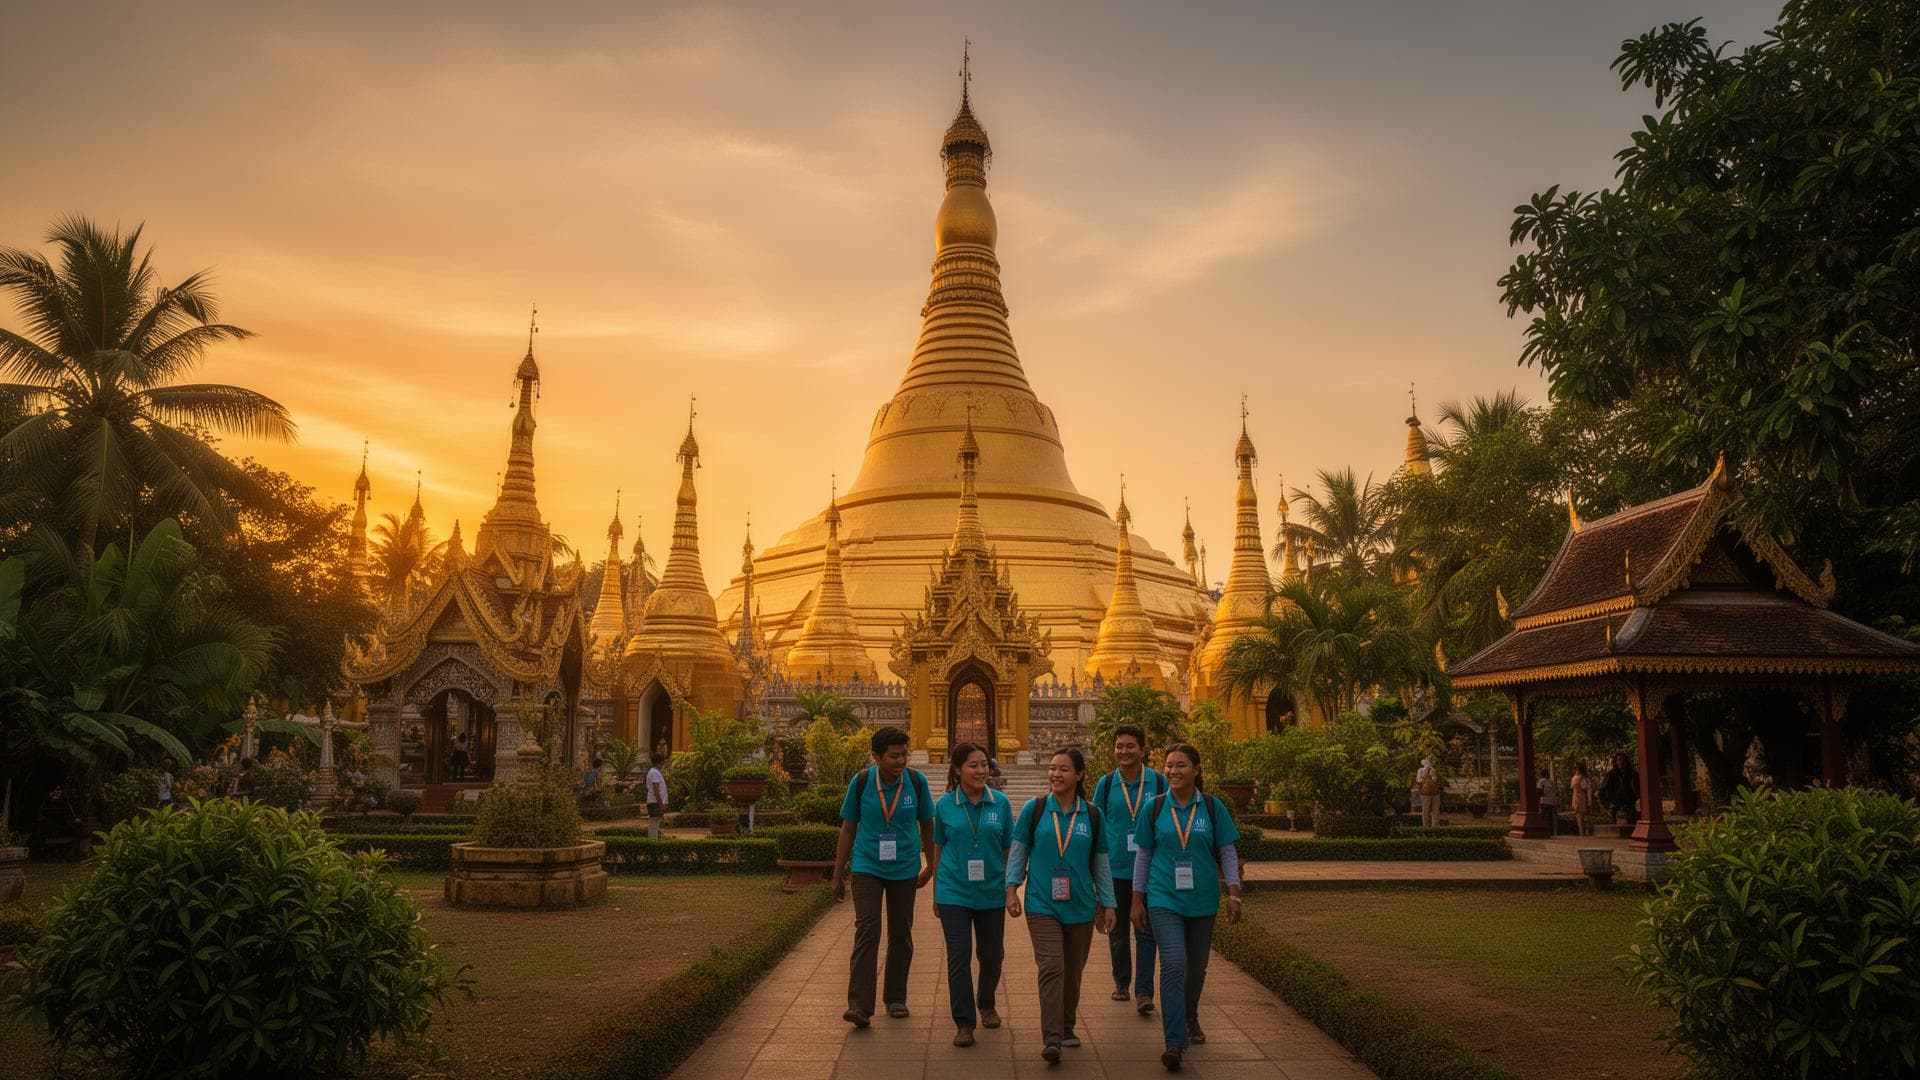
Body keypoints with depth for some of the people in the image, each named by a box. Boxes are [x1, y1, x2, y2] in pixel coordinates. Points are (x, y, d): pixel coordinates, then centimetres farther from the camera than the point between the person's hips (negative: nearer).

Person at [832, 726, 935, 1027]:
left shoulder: (916, 780, -7)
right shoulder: (861, 782, -9)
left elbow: (927, 824, 7)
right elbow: (848, 828, 1)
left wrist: (931, 865, 15)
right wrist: (838, 875, 3)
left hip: (904, 869, 2)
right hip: (867, 867, -2)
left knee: (901, 934, 10)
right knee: (866, 930, -14)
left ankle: (896, 999, 25)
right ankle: (859, 1005, -15)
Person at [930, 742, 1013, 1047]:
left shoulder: (1000, 803, -2)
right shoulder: (945, 805, -3)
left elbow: (1009, 849, 5)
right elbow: (938, 849, 6)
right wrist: (936, 893, 10)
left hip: (991, 893, 2)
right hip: (954, 893, -1)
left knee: (992, 954, 14)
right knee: (959, 957, -4)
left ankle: (986, 1005, 40)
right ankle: (964, 1023, 6)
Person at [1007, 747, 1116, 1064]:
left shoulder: (1092, 815, 3)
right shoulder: (1034, 809, -2)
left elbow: (1101, 863, 9)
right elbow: (1018, 851, 3)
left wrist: (1108, 904, 10)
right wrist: (1011, 888, -4)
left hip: (1081, 906, 2)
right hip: (1042, 904, -2)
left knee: (1073, 971, 11)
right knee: (1051, 967, -14)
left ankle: (1067, 1028, 30)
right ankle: (1051, 1039, -14)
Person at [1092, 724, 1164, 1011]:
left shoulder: (1158, 781, -2)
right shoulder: (1106, 783, 1)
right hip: (1115, 867, 2)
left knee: (1146, 930, -3)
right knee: (1117, 929, 13)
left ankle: (1144, 992, 0)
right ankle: (1121, 983, 28)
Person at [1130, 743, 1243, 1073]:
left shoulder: (1212, 807, -2)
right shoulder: (1154, 808, -2)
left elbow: (1228, 853, 2)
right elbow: (1143, 855, 5)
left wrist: (1234, 893, -6)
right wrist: (1137, 899, 4)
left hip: (1202, 900, 2)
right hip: (1163, 899, -1)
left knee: (1196, 967, 16)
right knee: (1173, 965, -16)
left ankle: (1190, 1017, 44)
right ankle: (1175, 1042, -13)